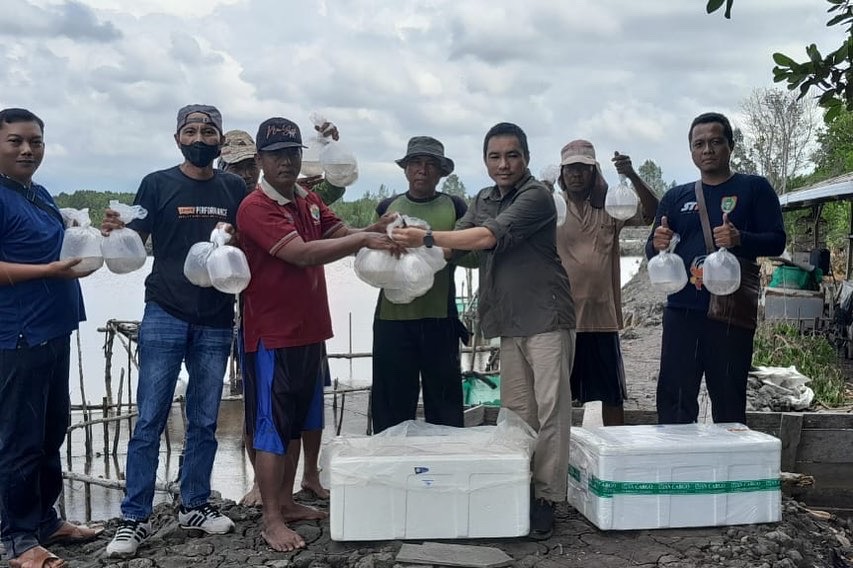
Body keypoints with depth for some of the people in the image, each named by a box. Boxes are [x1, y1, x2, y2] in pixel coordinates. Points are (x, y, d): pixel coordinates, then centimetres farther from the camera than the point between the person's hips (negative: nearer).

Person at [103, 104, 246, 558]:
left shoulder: (235, 188, 8)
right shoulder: (157, 184, 1)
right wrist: (115, 232, -21)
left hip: (216, 321, 3)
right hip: (164, 316, -2)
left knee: (204, 422, 10)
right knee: (150, 421, -2)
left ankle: (194, 506, 24)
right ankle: (134, 519, 7)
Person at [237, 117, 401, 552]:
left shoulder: (309, 201, 12)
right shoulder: (255, 208, -16)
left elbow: (343, 234, 8)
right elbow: (304, 254, -26)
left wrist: (377, 229, -12)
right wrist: (364, 239, -26)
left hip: (309, 330, 9)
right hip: (272, 335, -8)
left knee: (295, 424, 17)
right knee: (271, 428, 0)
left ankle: (286, 501, 30)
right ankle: (271, 519, 10)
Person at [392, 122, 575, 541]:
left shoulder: (536, 196, -10)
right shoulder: (483, 200, 15)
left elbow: (488, 237, -21)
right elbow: (458, 239, 5)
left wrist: (428, 238, -23)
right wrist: (418, 251, -14)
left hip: (547, 318, -7)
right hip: (509, 322, 7)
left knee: (550, 408, -5)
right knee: (515, 412, 9)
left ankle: (547, 496, 1)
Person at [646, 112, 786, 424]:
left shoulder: (753, 188, 6)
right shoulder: (676, 197, 15)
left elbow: (777, 241, -1)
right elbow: (653, 255, 16)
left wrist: (740, 239, -21)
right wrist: (657, 244, -8)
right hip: (682, 311, 3)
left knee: (729, 404, 4)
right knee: (673, 402, 2)